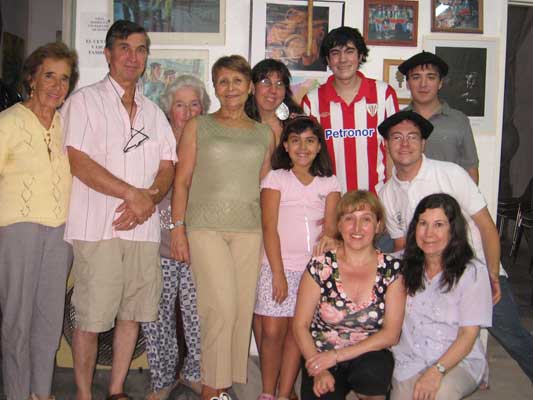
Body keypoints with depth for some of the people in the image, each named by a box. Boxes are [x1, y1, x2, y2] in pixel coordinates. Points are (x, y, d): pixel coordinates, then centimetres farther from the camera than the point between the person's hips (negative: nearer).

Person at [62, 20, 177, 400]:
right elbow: (79, 162, -9)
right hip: (98, 226, -5)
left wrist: (148, 199, -9)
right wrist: (133, 194, -13)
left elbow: (168, 166, 12)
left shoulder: (153, 111, 19)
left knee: (133, 313, 9)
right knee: (90, 318, -2)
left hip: (144, 227, 5)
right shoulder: (85, 101, 3)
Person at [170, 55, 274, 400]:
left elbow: (266, 187, 15)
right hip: (206, 228, -3)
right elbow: (182, 180, 2)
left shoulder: (265, 134, 14)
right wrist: (178, 229, -5)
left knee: (243, 310, 3)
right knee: (222, 307, -11)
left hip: (250, 231, 3)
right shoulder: (198, 127, 7)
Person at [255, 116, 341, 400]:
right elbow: (269, 228, -3)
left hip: (314, 268, 2)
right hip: (279, 267, -2)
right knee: (272, 331, -6)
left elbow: (330, 227, 4)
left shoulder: (329, 183, 12)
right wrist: (278, 273, -10)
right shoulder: (275, 178, 5)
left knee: (296, 331, 0)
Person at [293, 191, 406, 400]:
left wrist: (337, 355, -16)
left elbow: (391, 334, -7)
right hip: (320, 358, 0)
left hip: (370, 358, 0)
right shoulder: (320, 267, -5)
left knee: (371, 371, -32)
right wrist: (319, 371, -17)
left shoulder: (392, 269, -4)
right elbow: (300, 326, -2)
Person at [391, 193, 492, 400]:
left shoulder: (473, 272, -7)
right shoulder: (405, 265, 6)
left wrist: (437, 371, -21)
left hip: (459, 360, -2)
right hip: (410, 359, 2)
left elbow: (468, 335, -9)